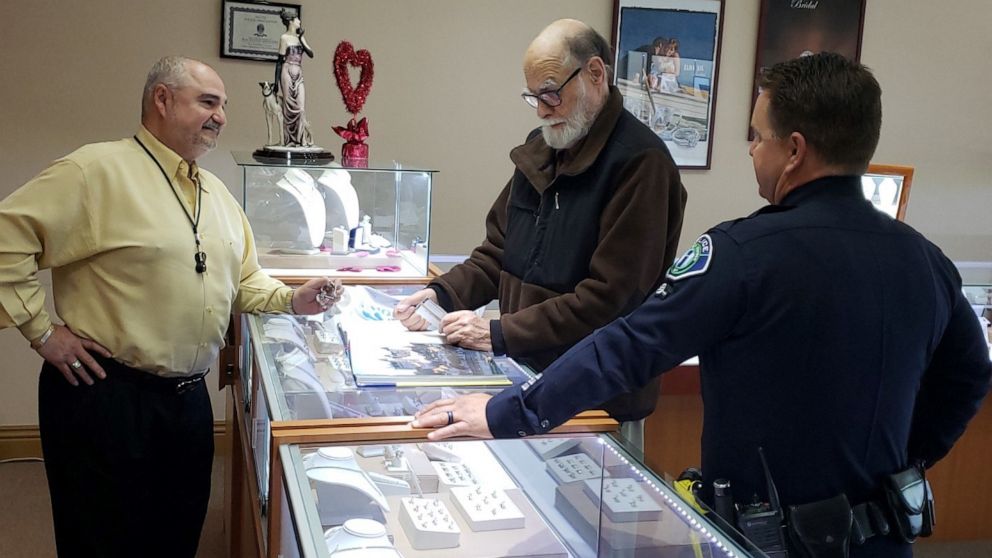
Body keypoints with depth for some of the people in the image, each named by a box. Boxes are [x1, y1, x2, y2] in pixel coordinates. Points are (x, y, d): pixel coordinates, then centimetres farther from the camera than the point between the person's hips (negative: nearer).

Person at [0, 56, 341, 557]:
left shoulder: (217, 193, 12)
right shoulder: (98, 169, -12)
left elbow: (243, 282, 19)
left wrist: (292, 301, 2)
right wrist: (41, 331, -14)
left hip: (189, 398, 7)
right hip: (104, 397, -7)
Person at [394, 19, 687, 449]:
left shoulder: (639, 163, -18)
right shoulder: (540, 147, 8)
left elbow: (609, 297, -23)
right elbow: (499, 251, 13)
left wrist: (499, 334, -22)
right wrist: (443, 293, -4)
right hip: (525, 374, 7)